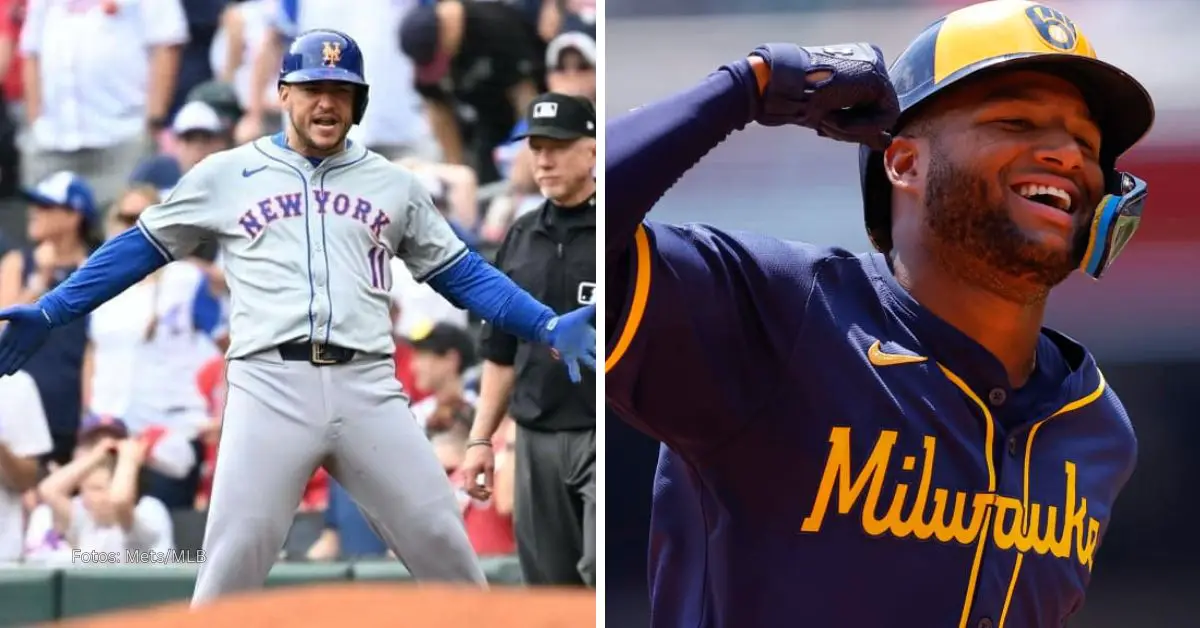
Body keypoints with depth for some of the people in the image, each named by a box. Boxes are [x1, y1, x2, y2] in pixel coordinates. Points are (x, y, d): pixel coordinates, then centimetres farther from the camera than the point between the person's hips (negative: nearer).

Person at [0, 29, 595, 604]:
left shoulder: (392, 184, 19)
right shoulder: (225, 175, 13)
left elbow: (459, 271, 20)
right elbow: (139, 247, 17)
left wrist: (547, 326, 7)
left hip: (367, 390, 2)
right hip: (271, 387, -2)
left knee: (441, 542, 1)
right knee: (234, 560, -11)